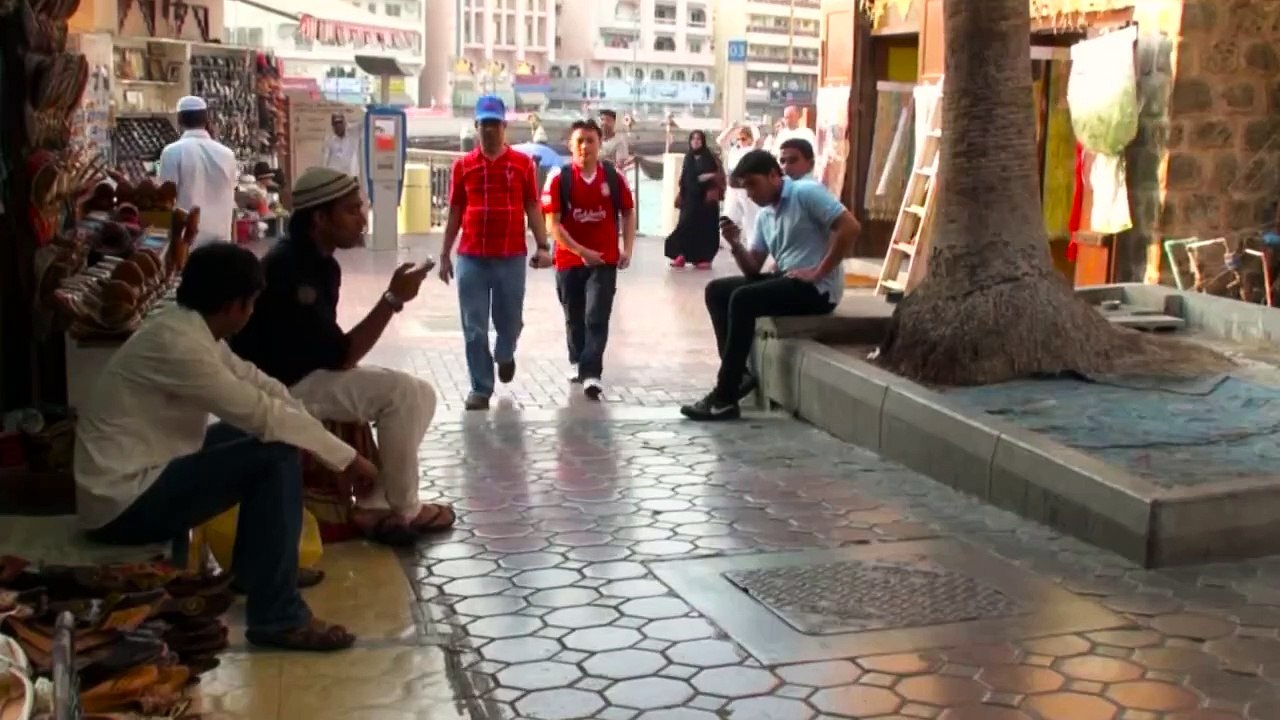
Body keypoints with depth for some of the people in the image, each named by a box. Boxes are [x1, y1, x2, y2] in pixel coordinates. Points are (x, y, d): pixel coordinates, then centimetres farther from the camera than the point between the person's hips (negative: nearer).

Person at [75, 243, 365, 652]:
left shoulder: (190, 328, 5)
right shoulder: (179, 344, -24)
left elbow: (258, 385, 10)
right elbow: (263, 413, -23)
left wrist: (320, 430, -1)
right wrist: (347, 458, -14)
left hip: (141, 476, 10)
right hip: (123, 501, -10)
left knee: (263, 435, 15)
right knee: (278, 456, -18)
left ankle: (255, 570, 26)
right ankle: (278, 619, -14)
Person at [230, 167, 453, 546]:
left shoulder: (320, 263, 7)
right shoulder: (292, 269, -24)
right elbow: (341, 356, -24)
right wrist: (393, 298, -23)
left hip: (309, 372, 10)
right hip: (281, 385, -10)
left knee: (419, 394, 2)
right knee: (402, 394, -20)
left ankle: (375, 504, 4)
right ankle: (403, 510, -3)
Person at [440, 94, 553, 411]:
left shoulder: (522, 163, 2)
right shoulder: (463, 165, 5)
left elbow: (533, 208, 4)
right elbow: (455, 212, 9)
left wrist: (542, 246, -6)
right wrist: (444, 254, 8)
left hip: (512, 257, 0)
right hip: (471, 258, 0)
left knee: (510, 320, 10)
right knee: (474, 329, 1)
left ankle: (505, 354, 44)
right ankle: (480, 389, 10)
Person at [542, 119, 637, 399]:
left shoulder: (614, 176, -1)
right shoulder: (558, 178, -7)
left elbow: (628, 213, 10)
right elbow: (553, 224, -11)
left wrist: (627, 249, 0)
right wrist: (581, 251, -18)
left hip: (605, 260, 0)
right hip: (569, 260, 1)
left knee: (597, 318, -10)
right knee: (574, 318, 16)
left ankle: (591, 374, -14)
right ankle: (578, 363, 38)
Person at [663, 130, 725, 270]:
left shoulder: (709, 157, -1)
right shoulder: (688, 158, 13)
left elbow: (720, 175, -3)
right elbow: (683, 178, 16)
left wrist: (710, 176, -21)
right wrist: (679, 195, 12)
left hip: (705, 198, -4)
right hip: (689, 197, 4)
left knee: (705, 226, -3)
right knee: (685, 225, -3)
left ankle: (704, 257, 2)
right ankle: (682, 255, 0)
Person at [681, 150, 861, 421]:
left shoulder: (806, 192, -9)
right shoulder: (764, 216, 15)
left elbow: (849, 227, -19)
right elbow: (752, 270, 14)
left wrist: (819, 272, -19)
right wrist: (736, 246, -6)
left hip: (818, 288, -9)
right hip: (786, 281, 9)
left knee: (742, 299, -26)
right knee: (716, 291, 2)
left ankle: (724, 398, -22)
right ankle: (738, 373, -2)